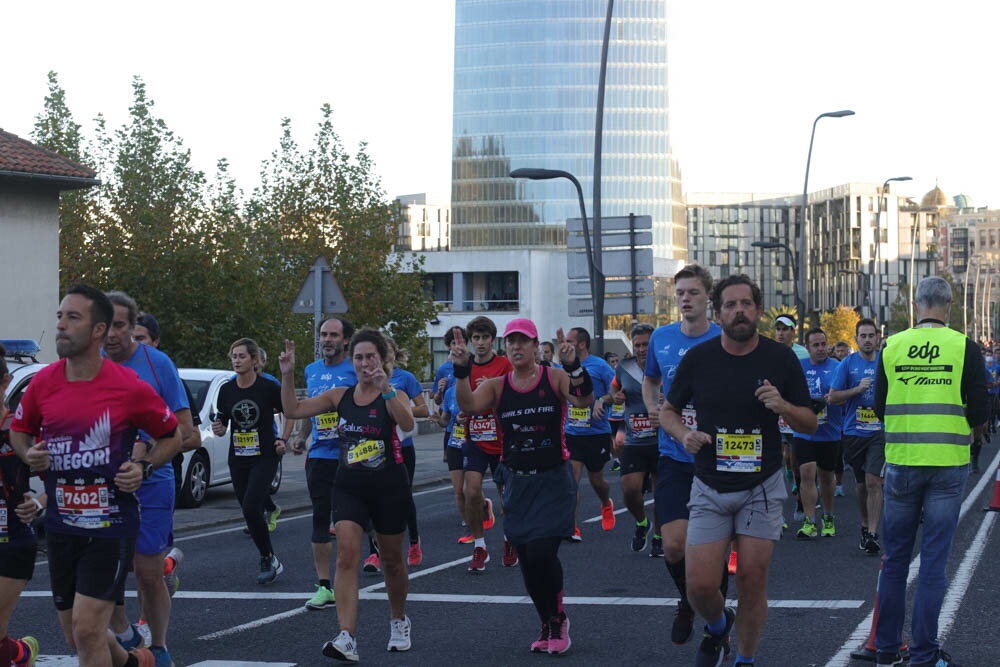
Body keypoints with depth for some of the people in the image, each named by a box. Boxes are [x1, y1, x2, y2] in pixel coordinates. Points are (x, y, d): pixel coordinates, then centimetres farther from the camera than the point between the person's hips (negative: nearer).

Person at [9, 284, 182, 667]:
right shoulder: (43, 383, 0)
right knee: (75, 635, 15)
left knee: (87, 629, -14)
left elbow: (172, 436, 4)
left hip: (112, 524, -5)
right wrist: (29, 454, -4)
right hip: (61, 525, 5)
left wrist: (143, 467, -13)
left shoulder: (130, 388, -11)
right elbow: (19, 429, 17)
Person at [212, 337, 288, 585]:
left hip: (264, 458, -5)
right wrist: (218, 429, -11)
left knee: (250, 509, -19)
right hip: (238, 460, 5)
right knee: (250, 512, 7)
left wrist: (283, 440, -6)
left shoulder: (268, 387, -8)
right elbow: (222, 424, 11)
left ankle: (268, 559, -3)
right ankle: (270, 562, 21)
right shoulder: (226, 390, 4)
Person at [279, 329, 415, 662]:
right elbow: (293, 410, 4)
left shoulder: (393, 395, -6)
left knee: (392, 560, 13)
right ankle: (346, 638, -23)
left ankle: (399, 621, 39)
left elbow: (407, 424, -28)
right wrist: (287, 375, -8)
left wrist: (386, 389, -38)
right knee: (347, 555, -15)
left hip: (389, 487, -2)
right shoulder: (340, 395, 4)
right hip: (349, 487, 2)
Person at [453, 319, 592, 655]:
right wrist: (462, 372, -26)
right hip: (517, 484, 4)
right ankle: (548, 626, 25)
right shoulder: (497, 386, 3)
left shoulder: (555, 378, -4)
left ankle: (558, 619, 7)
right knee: (527, 561, 6)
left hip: (553, 481, -4)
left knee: (541, 553, -16)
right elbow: (469, 405, -13)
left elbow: (584, 401, -20)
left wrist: (573, 366, -34)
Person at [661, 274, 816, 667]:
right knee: (699, 585, -6)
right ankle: (718, 626, 28)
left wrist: (783, 406, -18)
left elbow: (810, 424, 3)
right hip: (710, 488, 0)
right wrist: (684, 434, -10)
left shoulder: (781, 359, -3)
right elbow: (668, 410, 11)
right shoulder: (697, 358, -3)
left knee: (752, 580, -2)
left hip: (762, 487, 0)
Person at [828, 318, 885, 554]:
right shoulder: (848, 364, 2)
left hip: (880, 430, -1)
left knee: (873, 481, -14)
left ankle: (873, 534, -14)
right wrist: (857, 389, -14)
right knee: (861, 484, 13)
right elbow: (833, 397, -1)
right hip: (854, 431, 1)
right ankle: (865, 526, 32)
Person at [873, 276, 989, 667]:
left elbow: (879, 408, 7)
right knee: (934, 559, 2)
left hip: (901, 463, 2)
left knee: (895, 558, 11)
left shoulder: (892, 348, 0)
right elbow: (981, 414, -5)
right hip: (948, 465, -2)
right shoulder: (964, 348, -5)